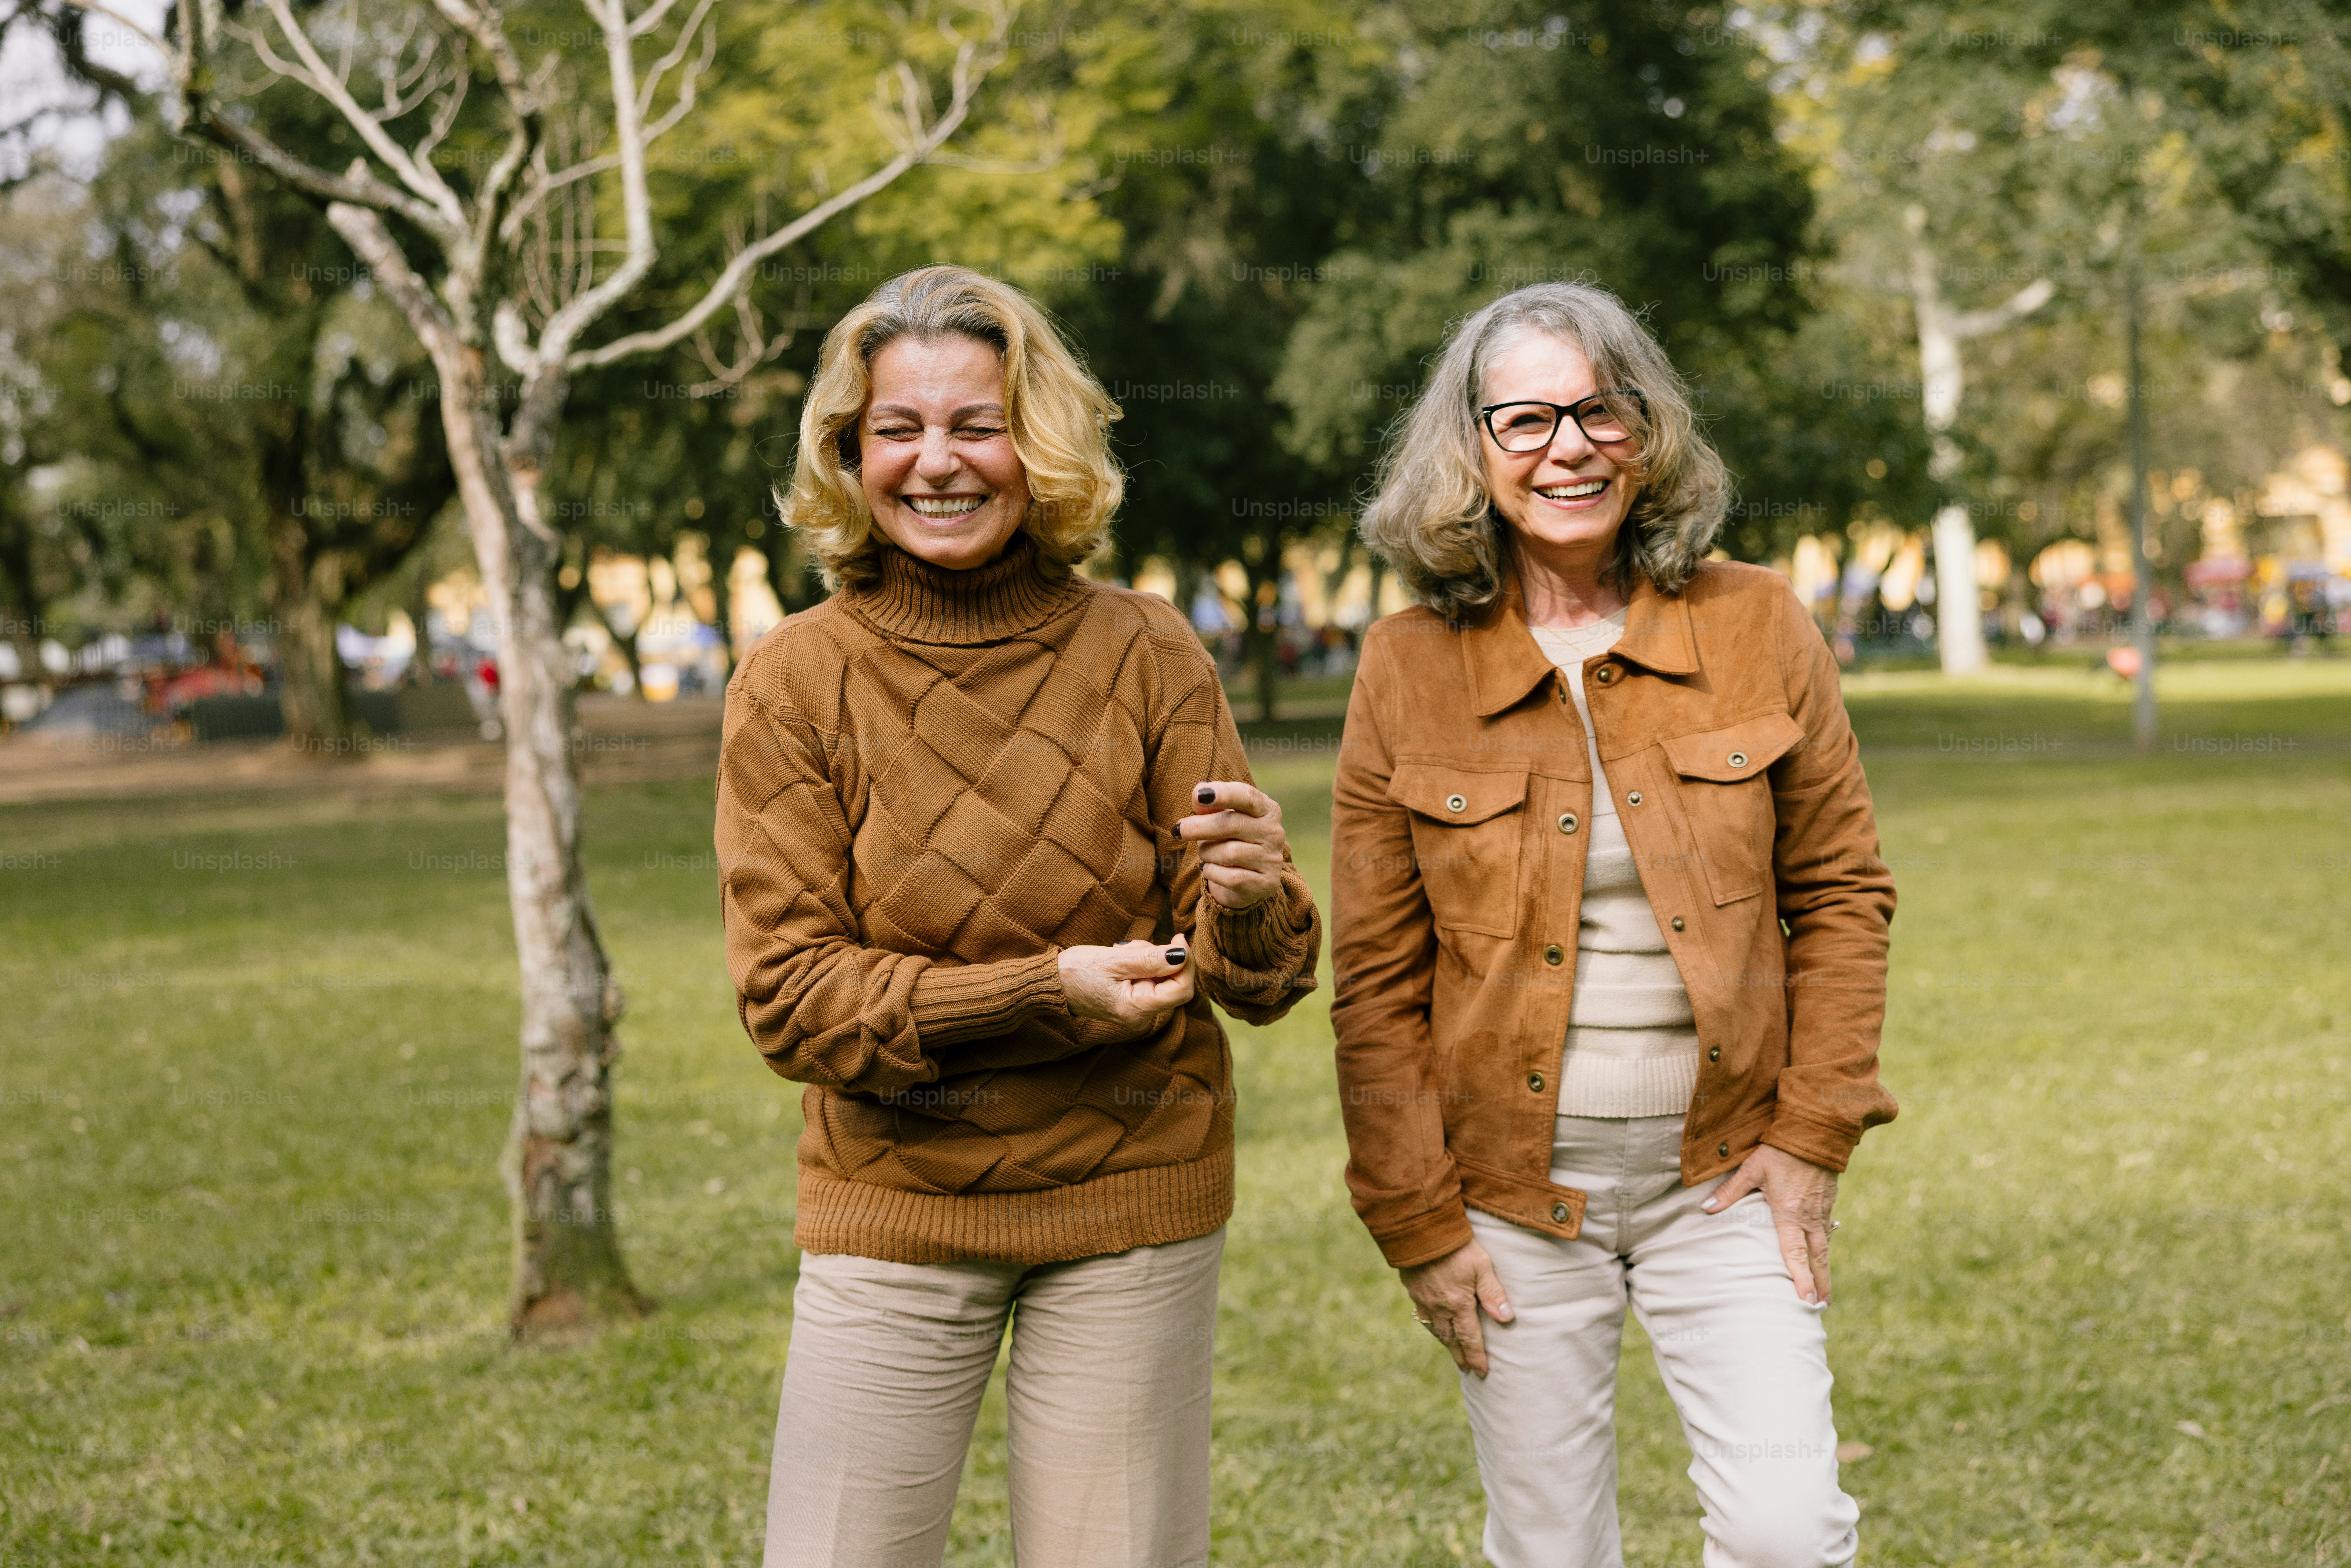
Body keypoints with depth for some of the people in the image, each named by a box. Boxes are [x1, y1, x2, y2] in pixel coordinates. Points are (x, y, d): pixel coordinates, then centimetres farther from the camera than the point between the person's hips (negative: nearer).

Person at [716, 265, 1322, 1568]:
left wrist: (1248, 903, -28)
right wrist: (1037, 993, -22)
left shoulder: (1145, 656, -4)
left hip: (1131, 1209, 0)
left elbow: (1259, 983, -3)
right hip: (895, 1207, 0)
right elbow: (786, 993, -9)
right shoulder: (794, 682, -5)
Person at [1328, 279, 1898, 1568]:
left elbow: (1839, 891, 5)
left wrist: (1812, 1135, -3)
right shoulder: (1410, 666, -2)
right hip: (1515, 1186, 0)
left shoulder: (1755, 627, -1)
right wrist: (1417, 1219, -3)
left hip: (1724, 1176, 0)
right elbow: (1376, 978, 1)